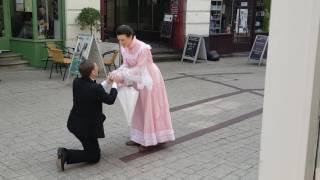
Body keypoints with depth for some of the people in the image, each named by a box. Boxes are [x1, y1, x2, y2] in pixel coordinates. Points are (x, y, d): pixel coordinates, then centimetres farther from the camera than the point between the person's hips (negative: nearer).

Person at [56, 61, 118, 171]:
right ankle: (66, 155, -11)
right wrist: (114, 84, 4)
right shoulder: (95, 88, -27)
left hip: (75, 123, 8)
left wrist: (106, 82, 11)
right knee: (94, 156, 5)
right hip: (86, 127, -8)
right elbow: (110, 100, -10)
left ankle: (88, 145, 33)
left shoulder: (76, 82, -5)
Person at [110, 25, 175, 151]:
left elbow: (139, 68, -27)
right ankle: (140, 138, 25)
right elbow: (126, 65, -1)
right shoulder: (124, 48, -6)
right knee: (140, 109, 14)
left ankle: (150, 140, 8)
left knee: (150, 109, -1)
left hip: (149, 79, -8)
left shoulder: (143, 48, -29)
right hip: (138, 79, 8)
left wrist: (121, 75, -30)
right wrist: (115, 73, -18)